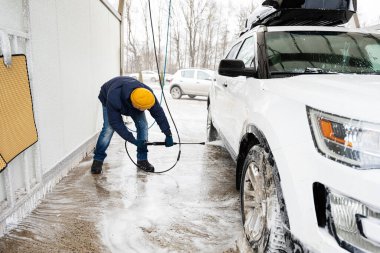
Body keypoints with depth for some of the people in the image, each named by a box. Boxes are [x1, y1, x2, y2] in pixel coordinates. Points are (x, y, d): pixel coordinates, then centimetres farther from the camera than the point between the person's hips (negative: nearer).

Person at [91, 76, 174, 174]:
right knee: (108, 128, -19)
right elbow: (115, 123, -35)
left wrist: (168, 135, -25)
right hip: (107, 98, -3)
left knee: (143, 125, -11)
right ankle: (98, 159, 0)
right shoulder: (113, 98, -46)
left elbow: (159, 113, -26)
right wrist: (133, 140, -36)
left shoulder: (147, 95, -37)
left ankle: (142, 159, 2)